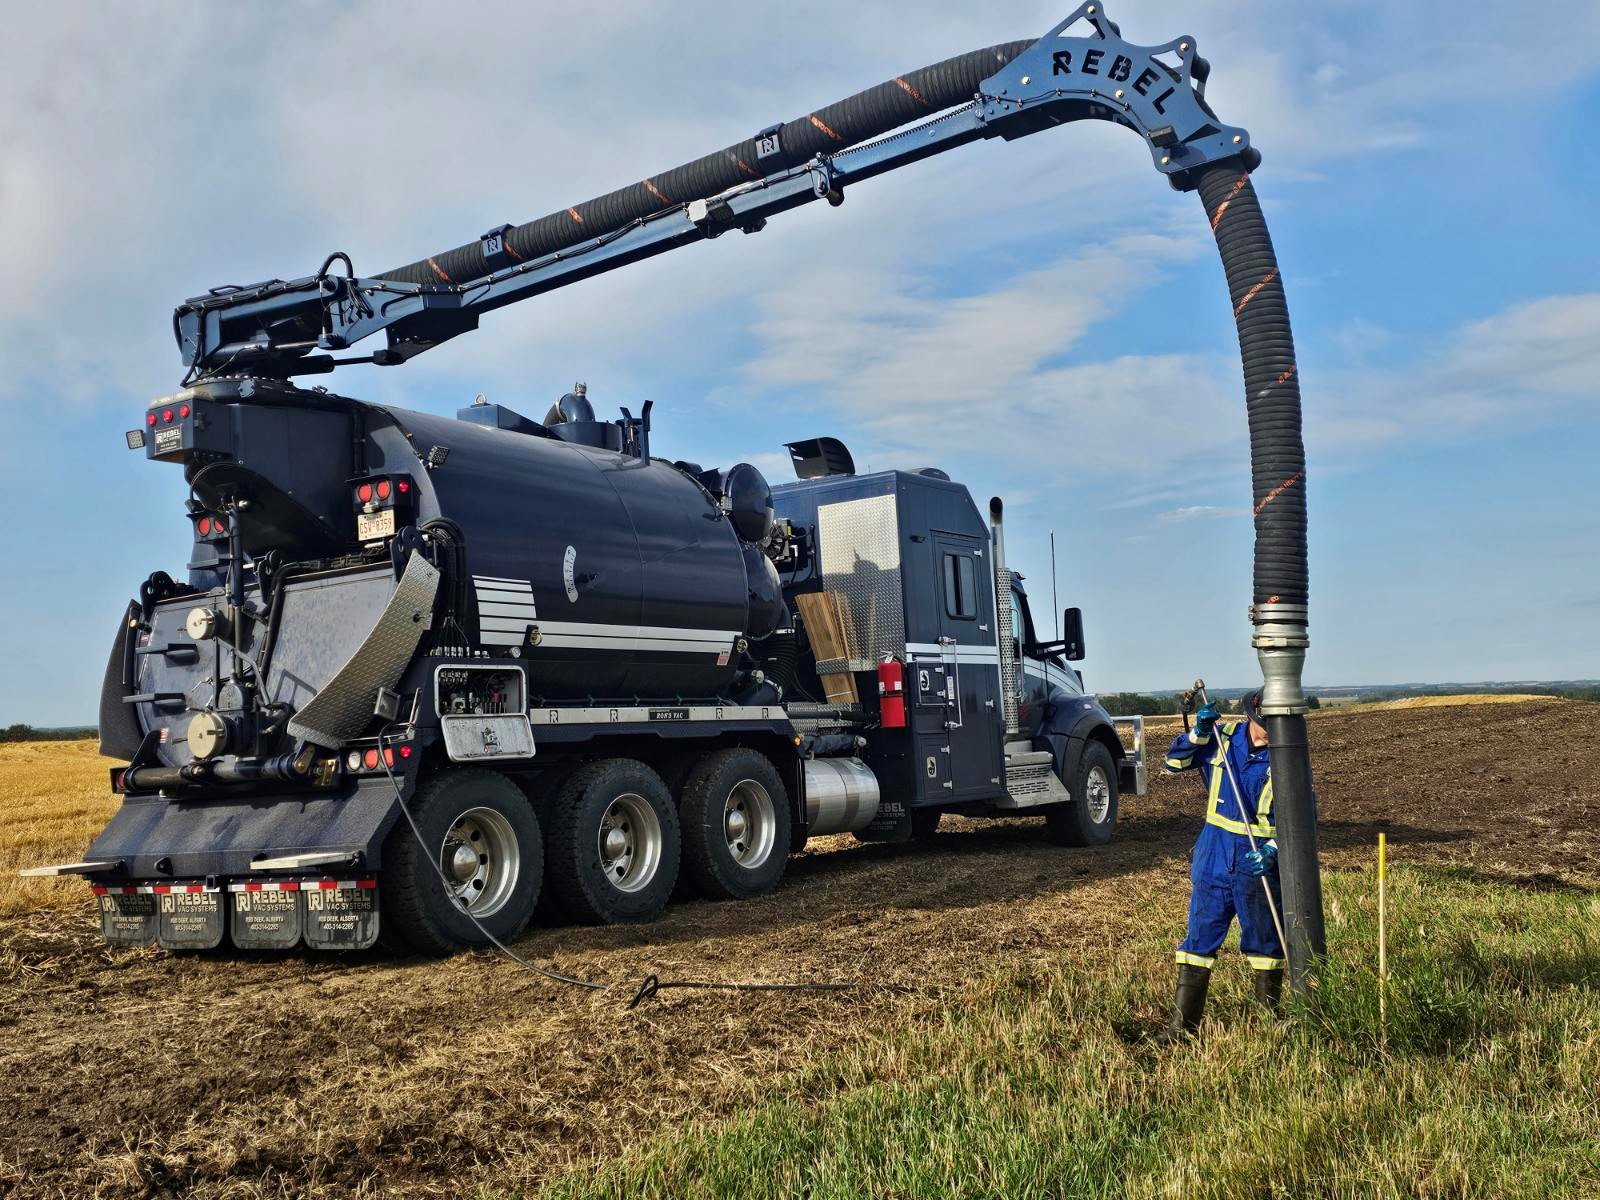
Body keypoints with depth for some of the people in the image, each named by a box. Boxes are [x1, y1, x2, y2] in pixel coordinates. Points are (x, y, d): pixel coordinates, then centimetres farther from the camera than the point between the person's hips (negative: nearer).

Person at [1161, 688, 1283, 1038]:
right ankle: (1182, 1028, 12)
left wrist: (1273, 849, -23)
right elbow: (1174, 762, 2)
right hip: (1214, 855, 3)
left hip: (1260, 861, -2)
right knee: (1199, 939, 5)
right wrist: (1199, 732, -13)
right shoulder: (1222, 736, -1)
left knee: (1265, 942, 11)